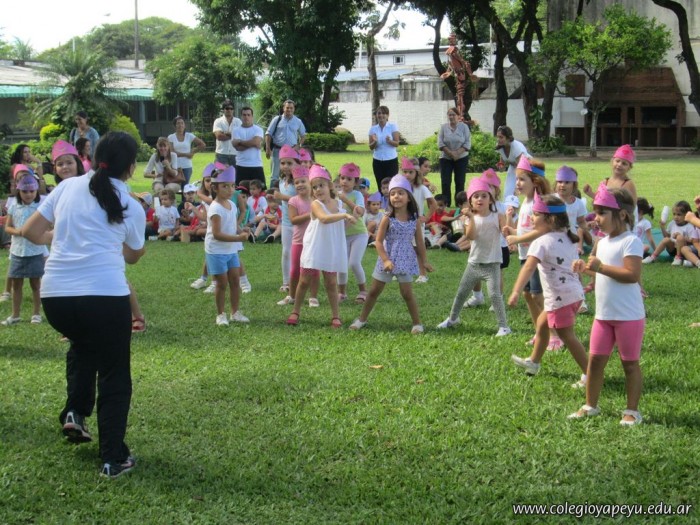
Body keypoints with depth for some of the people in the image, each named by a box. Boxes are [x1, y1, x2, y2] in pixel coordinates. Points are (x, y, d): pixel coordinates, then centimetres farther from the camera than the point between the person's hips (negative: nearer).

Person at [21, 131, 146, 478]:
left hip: (54, 296, 3)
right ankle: (114, 458, 13)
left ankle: (75, 413, 20)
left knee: (82, 345, 35)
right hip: (105, 296, -3)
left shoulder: (68, 187, 11)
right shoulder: (132, 208, 6)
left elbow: (31, 232, 12)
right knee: (114, 375, 13)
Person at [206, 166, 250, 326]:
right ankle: (221, 315, 12)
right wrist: (238, 238, -29)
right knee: (222, 283, -1)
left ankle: (235, 312, 19)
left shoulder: (232, 205, 6)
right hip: (217, 251, -7)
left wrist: (241, 233, -7)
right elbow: (217, 234, -25)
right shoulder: (216, 208, -20)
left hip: (231, 250, 7)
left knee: (235, 281, 8)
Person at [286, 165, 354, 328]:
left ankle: (335, 316, 12)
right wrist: (344, 215, -41)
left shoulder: (338, 203, 4)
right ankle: (296, 311, 19)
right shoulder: (316, 204, -14)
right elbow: (324, 218, -35)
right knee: (305, 281, 5)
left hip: (332, 251, 3)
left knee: (331, 283, 7)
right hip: (314, 249, -3)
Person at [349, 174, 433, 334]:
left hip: (406, 261, 0)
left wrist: (424, 261, 7)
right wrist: (385, 260, -18)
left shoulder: (415, 220, -4)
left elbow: (419, 243, 5)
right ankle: (362, 319, 22)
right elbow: (379, 241, -9)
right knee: (374, 291, 10)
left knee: (407, 293, -1)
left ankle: (417, 323, 10)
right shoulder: (387, 219, -9)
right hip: (386, 260, 0)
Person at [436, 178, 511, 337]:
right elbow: (470, 236, -18)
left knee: (495, 294, -16)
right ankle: (453, 318, 39)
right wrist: (471, 218, -28)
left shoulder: (497, 217, -7)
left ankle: (504, 326, -5)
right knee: (461, 292, 16)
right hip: (474, 263, 4)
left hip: (492, 264, -4)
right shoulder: (472, 218, -1)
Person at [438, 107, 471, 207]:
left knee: (460, 182, 0)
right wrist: (450, 153, -16)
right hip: (446, 158, 0)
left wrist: (457, 153, -17)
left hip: (461, 158, 0)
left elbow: (468, 143, -5)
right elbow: (440, 143, -5)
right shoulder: (443, 127, 1)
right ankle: (446, 204, 1)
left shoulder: (464, 127, 0)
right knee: (445, 182, -5)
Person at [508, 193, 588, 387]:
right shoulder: (568, 239, 11)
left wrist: (516, 292, -37)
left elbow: (529, 267, -28)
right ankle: (533, 362, 39)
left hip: (560, 298, -9)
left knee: (567, 335, -2)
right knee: (542, 323, 24)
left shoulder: (541, 242, -14)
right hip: (575, 292, 9)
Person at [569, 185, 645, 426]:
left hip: (628, 316, -8)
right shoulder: (603, 242, 11)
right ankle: (590, 405, 22)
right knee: (595, 359, 10)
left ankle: (632, 411, 15)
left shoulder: (631, 242, -16)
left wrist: (601, 267, -26)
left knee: (630, 363, 4)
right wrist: (586, 268, 4)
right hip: (603, 315, 8)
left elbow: (633, 274, -26)